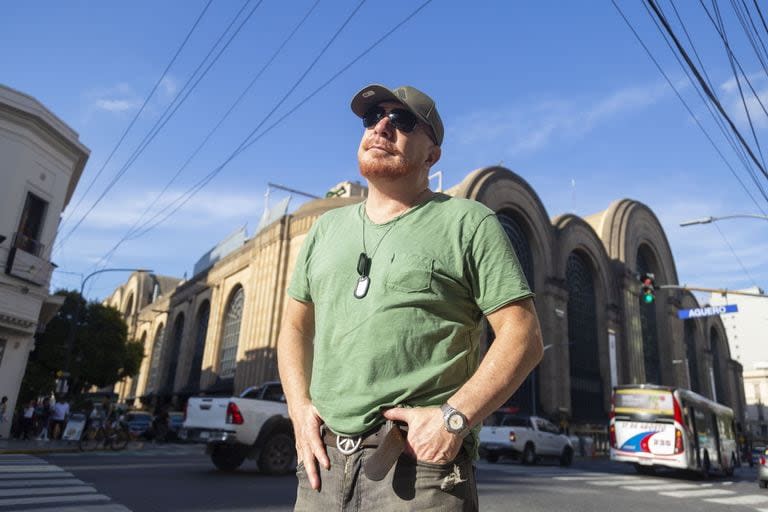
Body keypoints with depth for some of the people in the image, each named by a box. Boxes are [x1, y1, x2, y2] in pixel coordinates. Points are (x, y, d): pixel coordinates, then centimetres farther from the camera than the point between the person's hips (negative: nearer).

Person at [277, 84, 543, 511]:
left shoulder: (469, 223, -1)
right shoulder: (327, 229, 14)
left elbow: (524, 337, -6)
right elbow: (296, 328, 18)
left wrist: (455, 417, -16)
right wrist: (300, 408, 3)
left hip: (421, 465, -4)